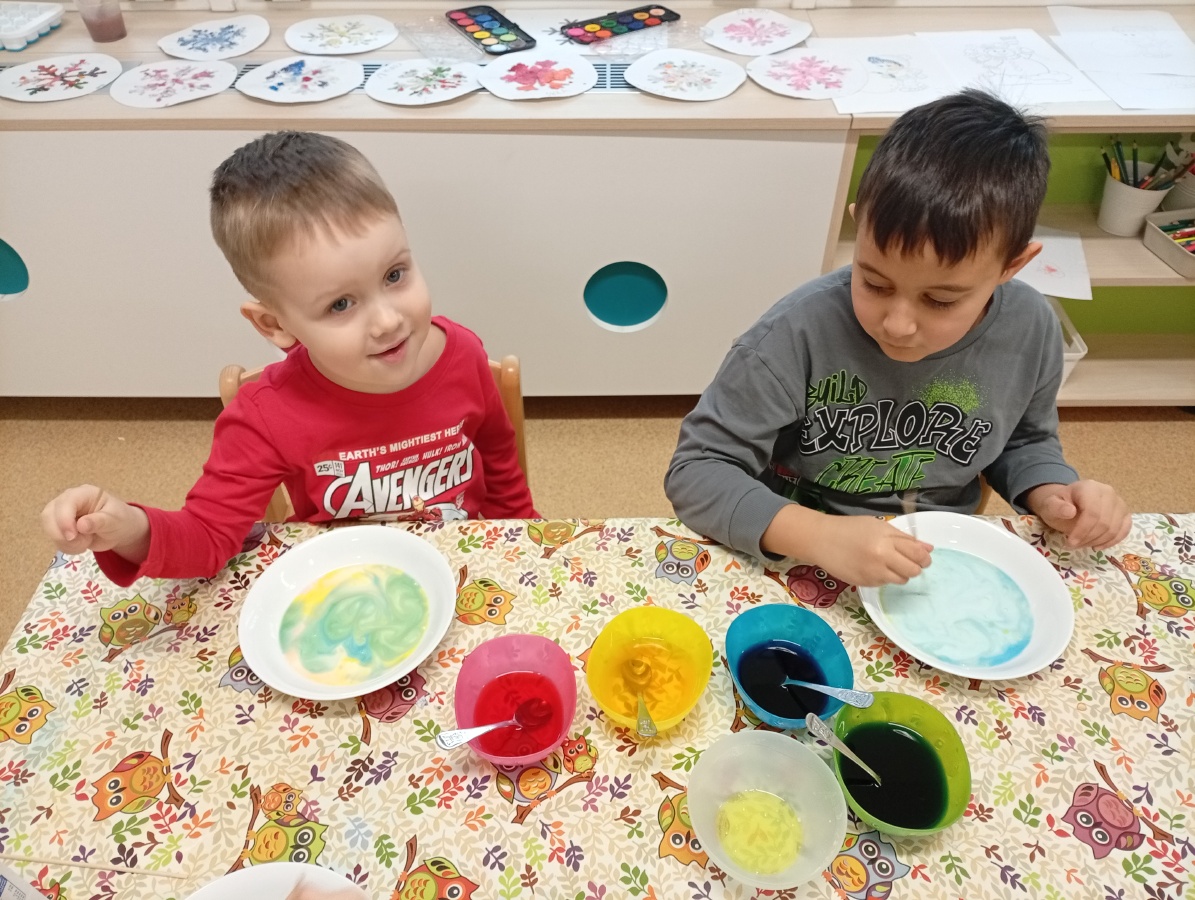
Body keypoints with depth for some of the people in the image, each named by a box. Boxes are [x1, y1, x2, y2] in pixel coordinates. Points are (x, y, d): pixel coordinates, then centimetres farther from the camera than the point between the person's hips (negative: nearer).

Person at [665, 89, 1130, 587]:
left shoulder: (1030, 331, -9)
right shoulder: (801, 332, -24)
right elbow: (695, 471, -21)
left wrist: (1051, 495, -9)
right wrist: (818, 534, -33)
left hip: (944, 565, 4)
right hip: (804, 571, -3)